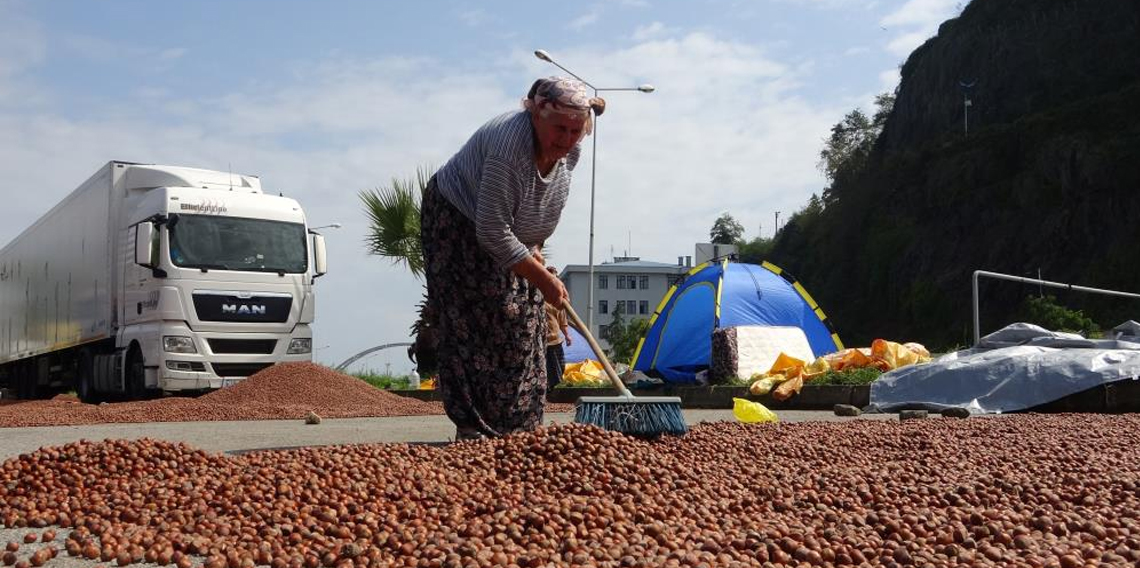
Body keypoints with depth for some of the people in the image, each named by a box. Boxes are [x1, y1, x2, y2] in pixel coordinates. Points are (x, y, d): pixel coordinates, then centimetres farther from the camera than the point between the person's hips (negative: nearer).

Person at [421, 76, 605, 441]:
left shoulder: (571, 151, -12)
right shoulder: (511, 146, -37)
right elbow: (492, 233, -35)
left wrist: (533, 248, 5)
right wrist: (543, 280, -28)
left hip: (511, 231, 8)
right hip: (459, 224, -7)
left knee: (524, 323, 3)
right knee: (474, 327, -13)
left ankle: (518, 426, 9)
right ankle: (473, 428, -9)